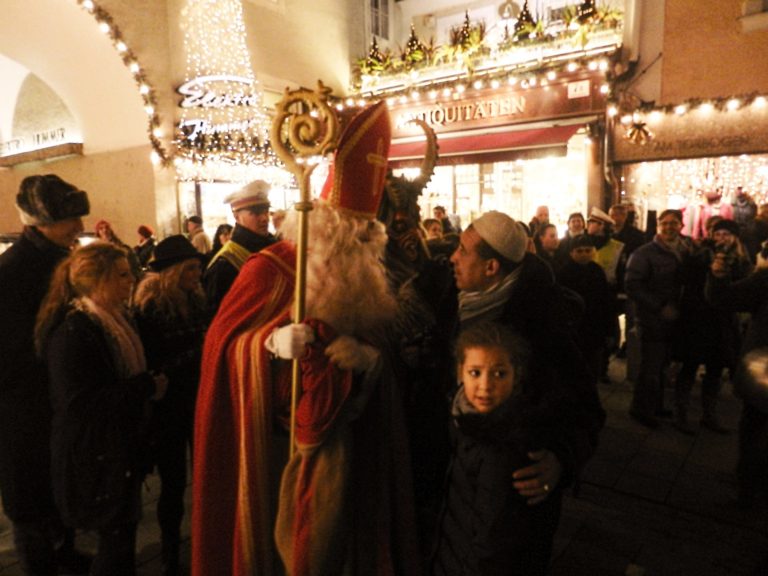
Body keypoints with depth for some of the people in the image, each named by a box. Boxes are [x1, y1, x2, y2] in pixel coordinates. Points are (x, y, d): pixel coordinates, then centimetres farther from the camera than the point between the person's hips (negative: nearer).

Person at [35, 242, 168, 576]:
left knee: (123, 534, 20)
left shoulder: (116, 317, 5)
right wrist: (147, 387, -21)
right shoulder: (73, 333, -24)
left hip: (121, 445, 9)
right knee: (116, 539, 6)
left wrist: (151, 383, 2)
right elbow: (80, 402, -27)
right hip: (96, 456, -8)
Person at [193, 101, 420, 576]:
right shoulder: (271, 269, -10)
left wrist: (372, 358, -14)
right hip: (278, 437, -4)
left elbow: (376, 343, 8)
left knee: (329, 532, 17)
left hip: (343, 437, 4)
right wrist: (272, 341, -29)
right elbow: (224, 341, -11)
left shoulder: (366, 279, 5)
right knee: (283, 537, 10)